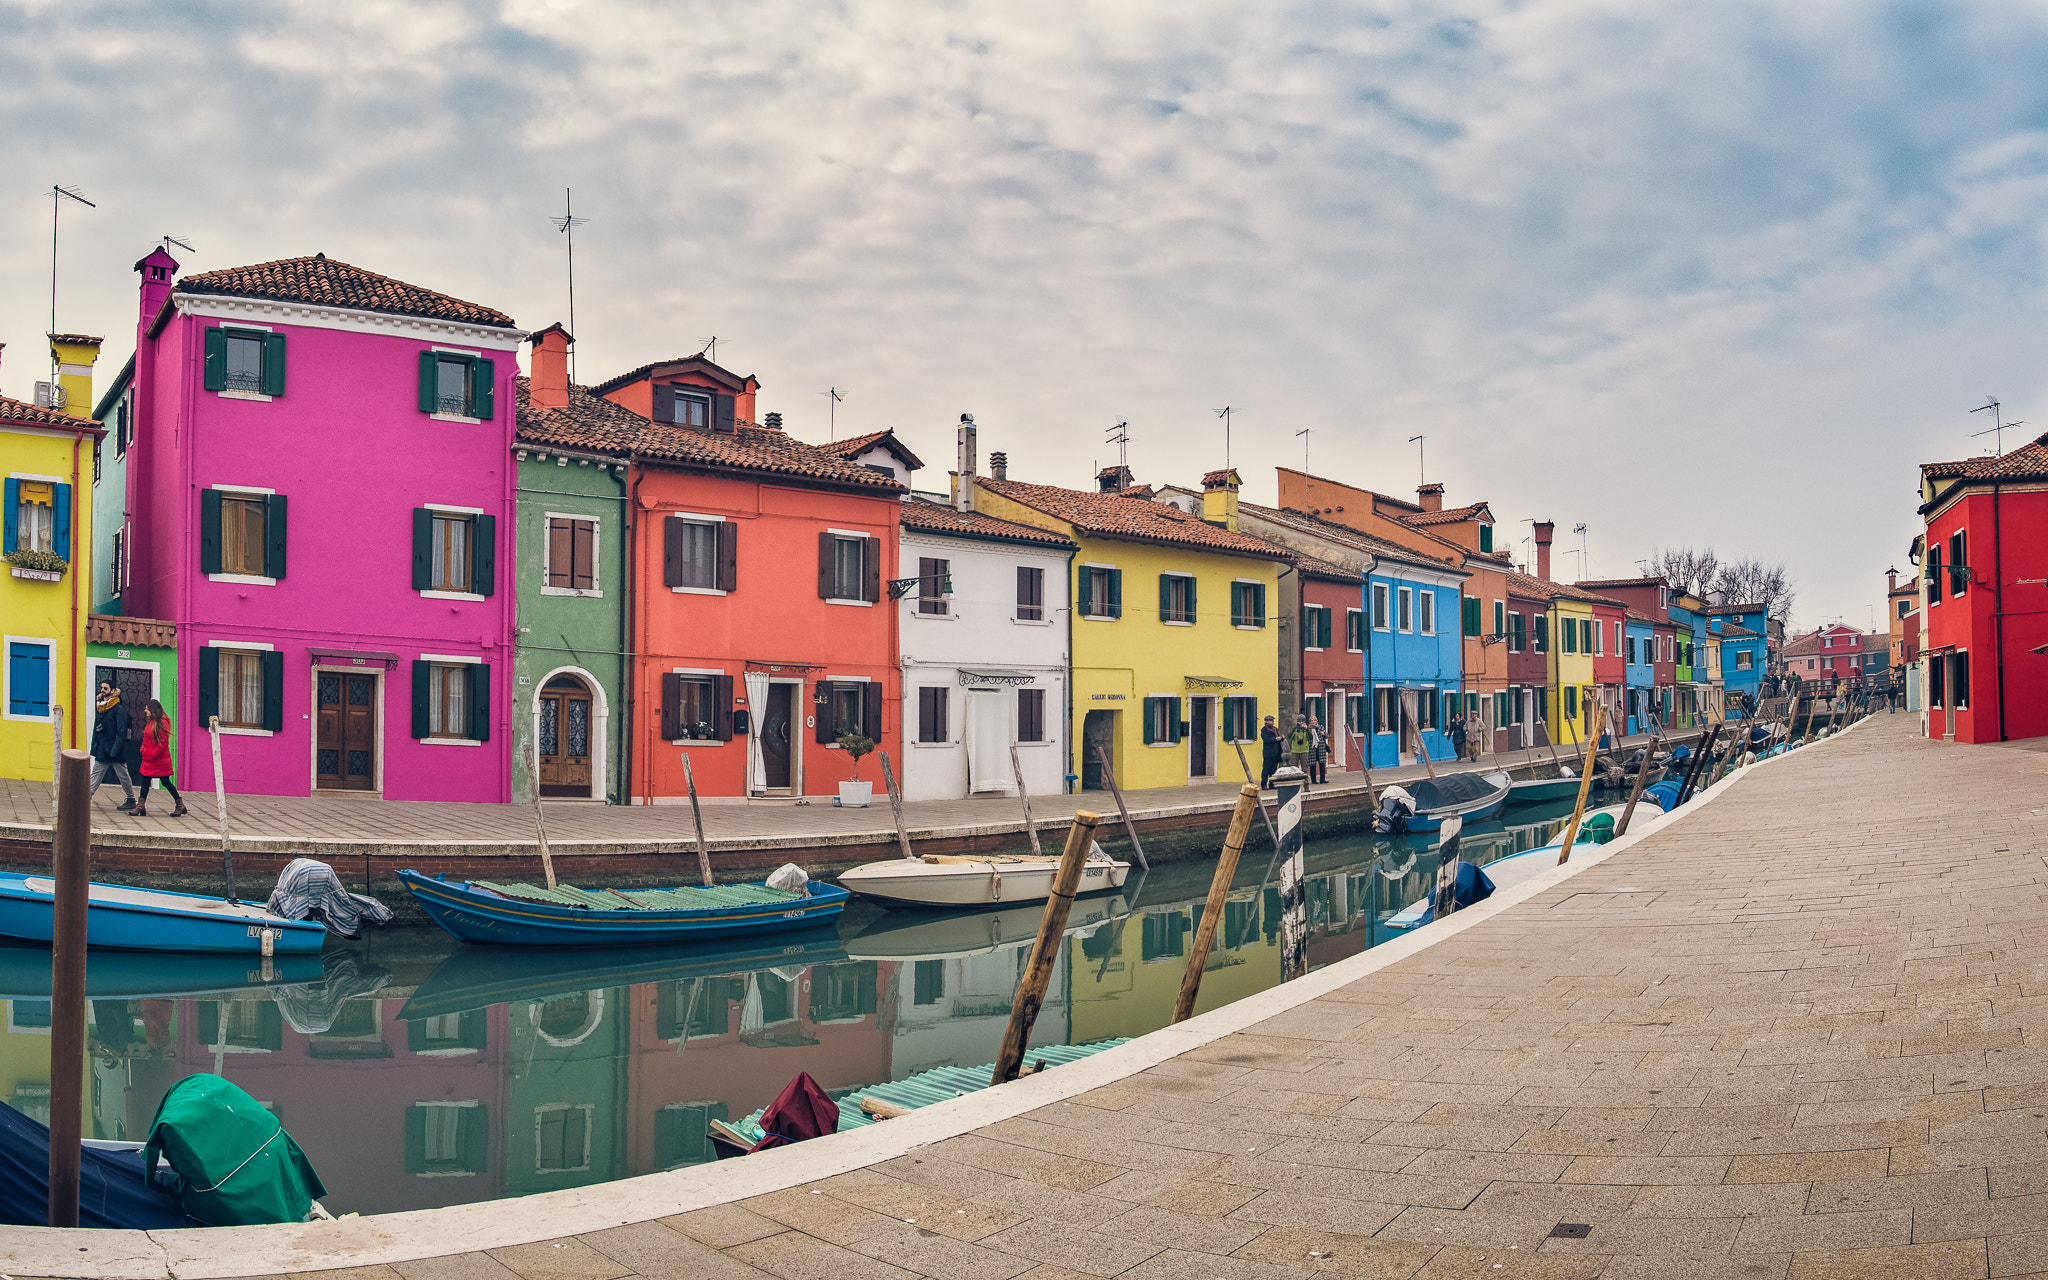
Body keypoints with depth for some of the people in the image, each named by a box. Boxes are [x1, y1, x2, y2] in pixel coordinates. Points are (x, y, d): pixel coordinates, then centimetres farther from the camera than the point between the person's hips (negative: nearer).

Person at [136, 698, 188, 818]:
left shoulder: (162, 722, -15)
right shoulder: (150, 722, 12)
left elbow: (163, 742, -18)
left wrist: (153, 754, -16)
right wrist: (144, 750, 7)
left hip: (160, 760, -8)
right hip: (148, 759, 8)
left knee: (165, 782, -2)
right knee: (145, 781, 5)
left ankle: (180, 805, 10)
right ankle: (141, 807, 8)